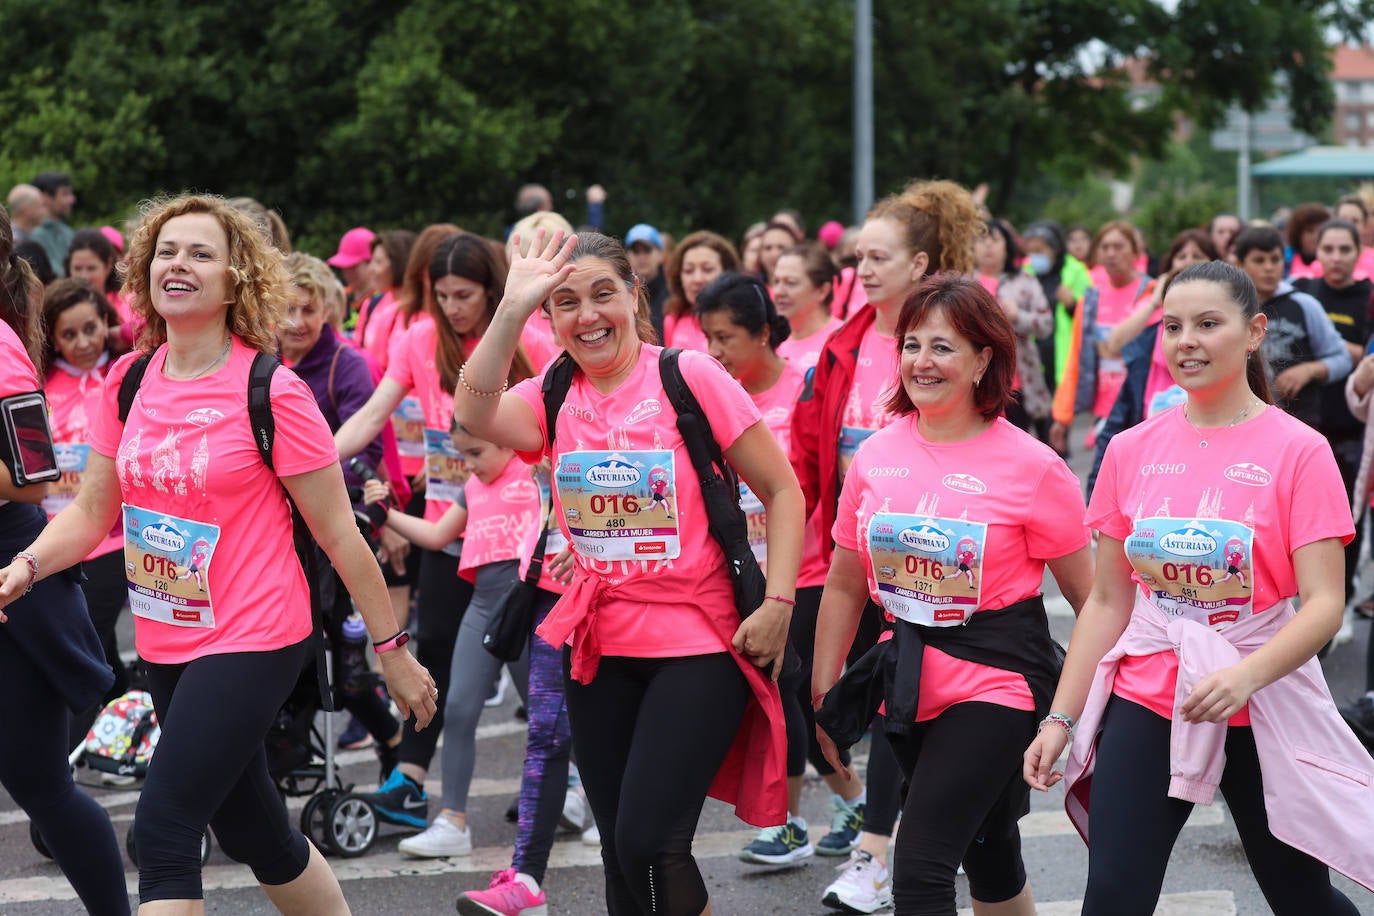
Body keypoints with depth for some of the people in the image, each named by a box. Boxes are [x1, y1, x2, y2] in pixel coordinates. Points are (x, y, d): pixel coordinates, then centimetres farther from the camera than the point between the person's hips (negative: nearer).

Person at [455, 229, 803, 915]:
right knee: (619, 850, 12)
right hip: (600, 646, 5)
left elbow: (782, 492, -4)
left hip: (698, 641, -5)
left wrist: (777, 603, -12)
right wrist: (512, 309, -23)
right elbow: (475, 415, -18)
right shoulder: (553, 399, 5)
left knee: (649, 842, -14)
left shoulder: (689, 377, -7)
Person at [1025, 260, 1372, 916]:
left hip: (1261, 709, -2)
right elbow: (1108, 600, 8)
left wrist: (1246, 675, -31)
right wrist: (1060, 717, 3)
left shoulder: (1298, 451, -8)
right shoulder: (1132, 450, 3)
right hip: (1146, 700, 2)